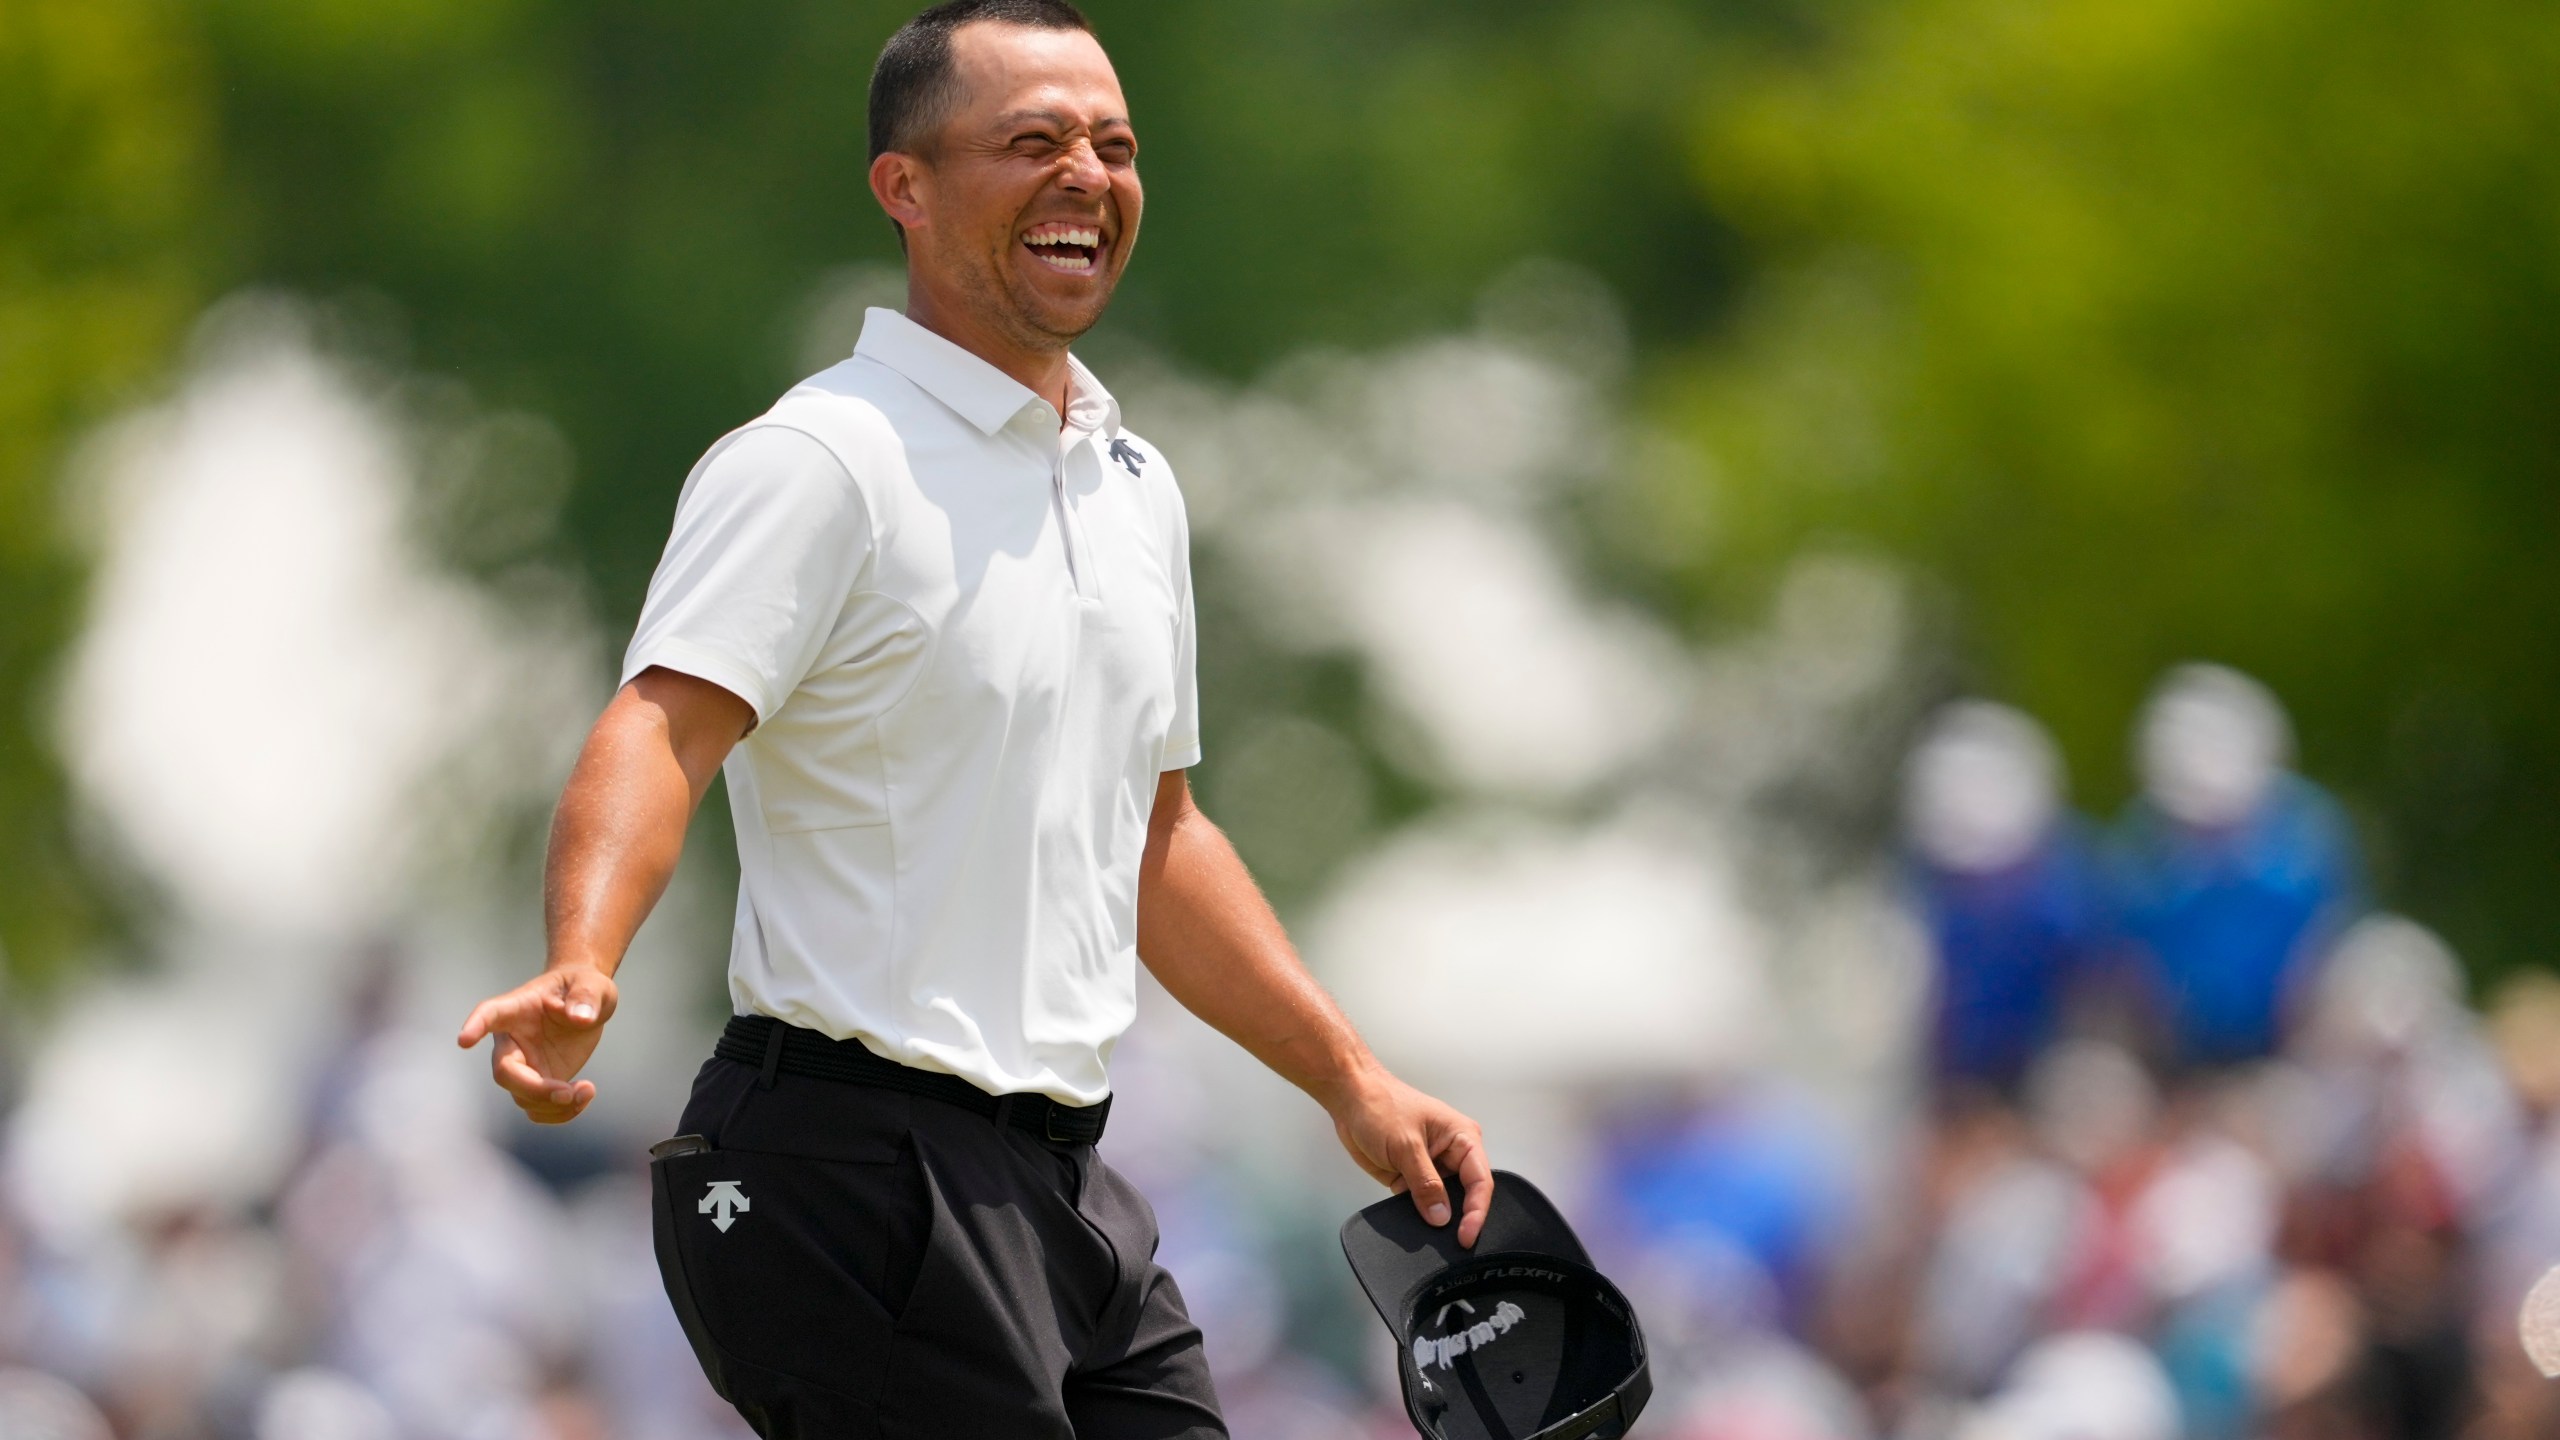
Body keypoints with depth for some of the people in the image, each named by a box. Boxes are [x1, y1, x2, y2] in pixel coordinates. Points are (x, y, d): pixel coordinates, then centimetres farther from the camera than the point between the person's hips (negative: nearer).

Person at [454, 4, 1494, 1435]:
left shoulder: (1136, 485, 17)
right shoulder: (821, 461, -10)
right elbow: (663, 725, -23)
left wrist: (1352, 1081, 25)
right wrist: (581, 968, -41)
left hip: (1068, 1189, 8)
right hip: (860, 1172, -8)